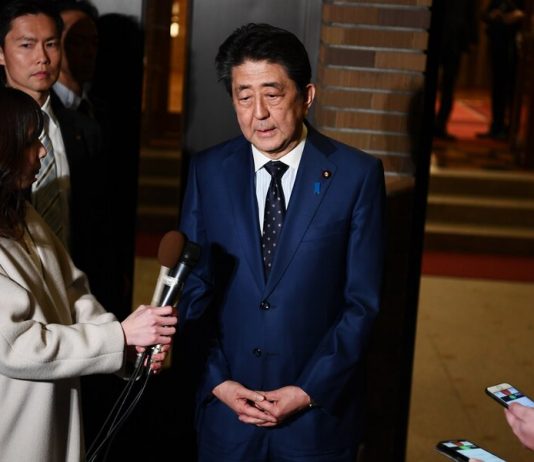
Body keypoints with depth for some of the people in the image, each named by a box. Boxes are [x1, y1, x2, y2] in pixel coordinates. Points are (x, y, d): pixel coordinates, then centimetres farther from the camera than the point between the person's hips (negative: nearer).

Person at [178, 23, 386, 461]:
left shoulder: (357, 174, -8)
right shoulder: (207, 171, -1)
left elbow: (362, 302, -6)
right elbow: (192, 288, 3)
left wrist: (310, 390, -10)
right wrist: (217, 380, -5)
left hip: (319, 409, -1)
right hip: (225, 407, 2)